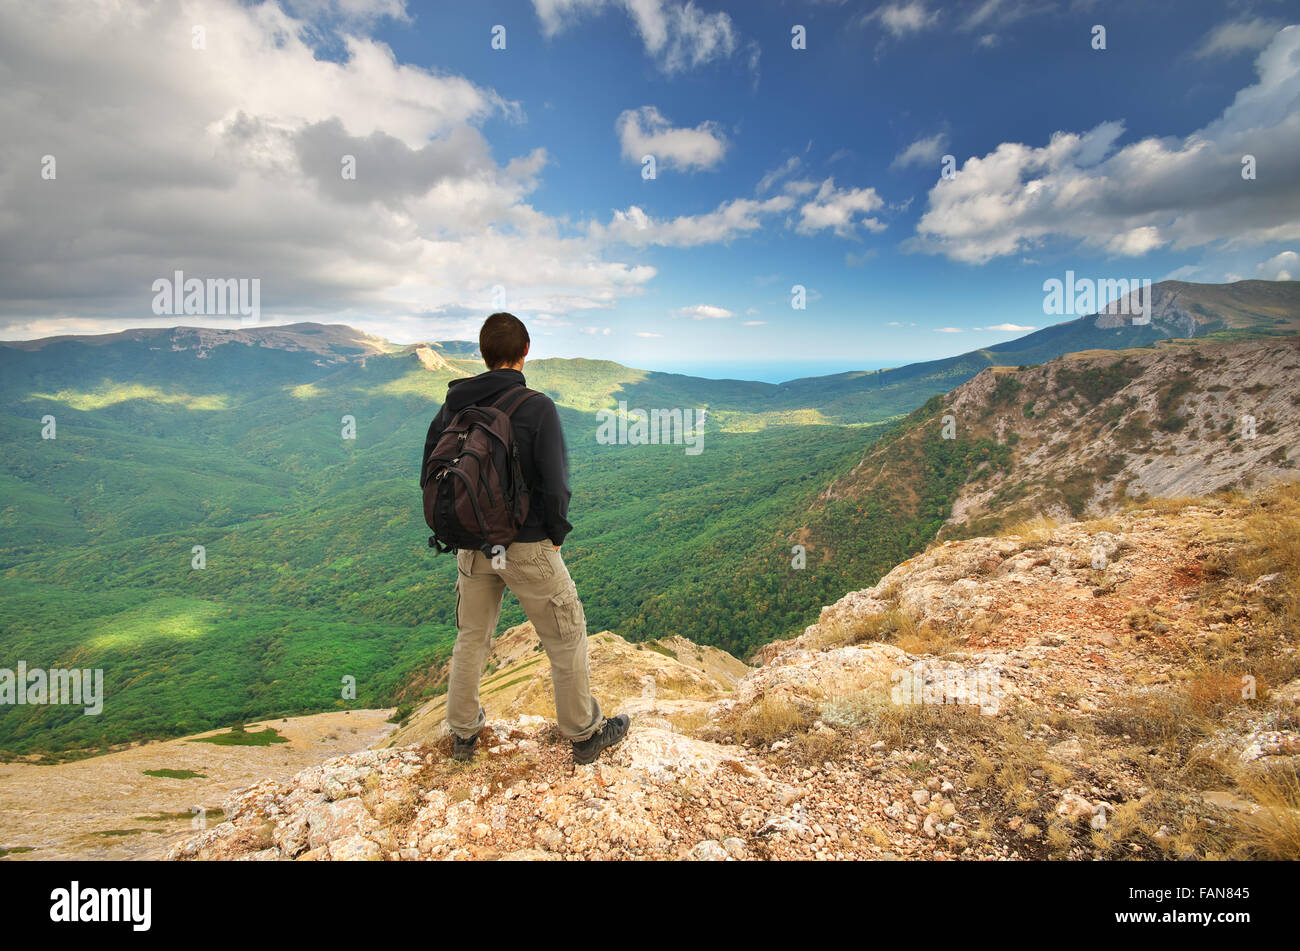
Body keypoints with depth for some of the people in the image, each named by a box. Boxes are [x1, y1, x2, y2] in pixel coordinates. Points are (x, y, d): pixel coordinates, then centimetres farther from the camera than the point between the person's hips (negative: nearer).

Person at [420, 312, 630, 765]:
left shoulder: (454, 404, 0)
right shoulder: (538, 407, -17)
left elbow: (429, 476, 4)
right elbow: (555, 484, -19)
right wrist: (556, 535, -3)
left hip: (472, 546, 5)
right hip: (527, 546, -5)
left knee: (471, 639, 22)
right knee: (567, 638, 12)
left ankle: (463, 732, 37)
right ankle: (585, 733, 26)